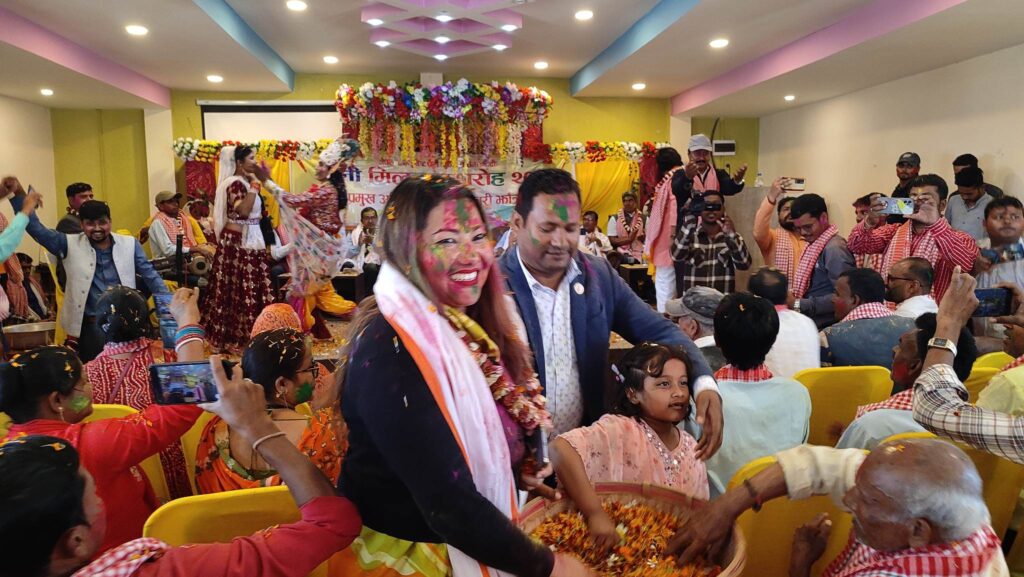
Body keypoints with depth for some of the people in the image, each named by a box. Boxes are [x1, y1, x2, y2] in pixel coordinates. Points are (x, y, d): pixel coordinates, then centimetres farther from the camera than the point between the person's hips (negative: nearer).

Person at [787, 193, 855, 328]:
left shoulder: (834, 248, -15)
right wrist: (793, 300, 1)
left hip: (824, 326, -8)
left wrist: (799, 305, -24)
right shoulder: (814, 245, 13)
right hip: (809, 321, 8)